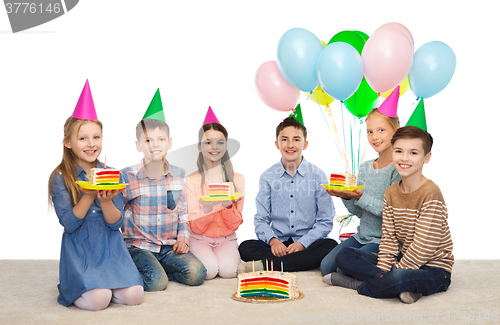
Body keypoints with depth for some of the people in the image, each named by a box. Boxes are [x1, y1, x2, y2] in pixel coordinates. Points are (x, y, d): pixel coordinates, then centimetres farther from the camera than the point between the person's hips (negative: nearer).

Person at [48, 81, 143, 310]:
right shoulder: (60, 177, -4)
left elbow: (116, 223, 0)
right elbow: (69, 223, -11)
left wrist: (105, 200, -20)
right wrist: (89, 195, -22)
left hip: (111, 246, 3)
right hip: (79, 249, -3)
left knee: (133, 295, -17)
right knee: (98, 299, -24)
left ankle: (99, 284, 12)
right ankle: (74, 287, 9)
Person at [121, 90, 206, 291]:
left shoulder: (179, 175, 4)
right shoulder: (127, 176, -7)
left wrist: (183, 237, 1)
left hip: (169, 245, 4)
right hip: (138, 245, -4)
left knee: (196, 274, -17)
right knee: (156, 282, -27)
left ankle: (157, 268, 4)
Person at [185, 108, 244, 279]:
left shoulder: (237, 179, 1)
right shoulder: (191, 181, -6)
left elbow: (235, 224, -2)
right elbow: (196, 227, -9)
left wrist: (228, 206, -24)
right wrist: (206, 209, -30)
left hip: (226, 239, 1)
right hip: (199, 239, 0)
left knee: (227, 270, -27)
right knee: (209, 270, -27)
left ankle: (234, 256, 5)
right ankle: (199, 258, 5)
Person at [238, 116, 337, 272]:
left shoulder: (317, 176, 1)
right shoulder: (268, 177, 6)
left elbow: (325, 221, -1)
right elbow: (261, 219, 5)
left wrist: (302, 243, -17)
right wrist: (273, 240, -16)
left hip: (308, 243, 0)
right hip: (278, 243, 1)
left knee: (330, 246, -32)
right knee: (245, 248, -24)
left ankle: (265, 264, -32)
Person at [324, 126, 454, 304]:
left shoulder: (430, 193, -18)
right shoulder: (391, 193, 5)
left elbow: (423, 247, -21)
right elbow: (389, 238, 3)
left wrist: (389, 275, -20)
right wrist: (382, 271, -12)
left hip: (433, 269, -8)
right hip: (403, 261, 8)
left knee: (397, 279, -40)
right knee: (344, 255, -2)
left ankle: (357, 284, -10)